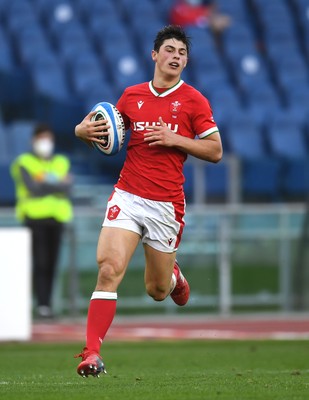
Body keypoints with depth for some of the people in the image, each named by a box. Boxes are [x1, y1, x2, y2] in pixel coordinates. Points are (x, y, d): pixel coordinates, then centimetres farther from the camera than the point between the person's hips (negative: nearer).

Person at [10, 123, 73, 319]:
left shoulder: (62, 163, 12)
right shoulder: (24, 163, -1)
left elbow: (67, 190, -4)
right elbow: (33, 189, -15)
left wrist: (46, 183, -15)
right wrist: (58, 185, -11)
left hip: (56, 219, 4)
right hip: (35, 218, -4)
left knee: (51, 264, 3)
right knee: (40, 263, -13)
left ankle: (47, 303, 10)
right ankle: (43, 305, -15)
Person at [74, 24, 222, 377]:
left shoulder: (193, 100, 1)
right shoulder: (132, 96, 8)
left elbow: (215, 151, 0)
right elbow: (106, 128, 21)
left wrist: (175, 139, -14)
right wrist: (86, 129, -2)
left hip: (166, 206, -1)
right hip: (127, 198, 1)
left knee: (157, 291, 10)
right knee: (109, 268, -20)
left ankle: (174, 275, 49)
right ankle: (92, 353, -20)